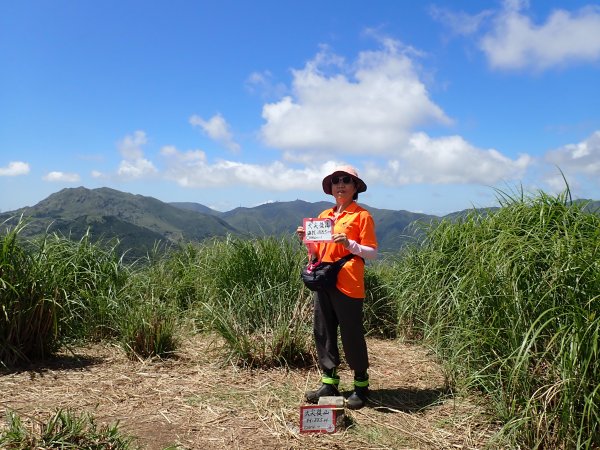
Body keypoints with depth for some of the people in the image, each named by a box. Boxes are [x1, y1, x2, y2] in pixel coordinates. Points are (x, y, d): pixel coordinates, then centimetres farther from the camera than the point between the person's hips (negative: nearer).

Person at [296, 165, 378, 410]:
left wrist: (349, 244, -19)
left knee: (352, 335, 1)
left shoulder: (361, 215, -2)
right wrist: (307, 240, 1)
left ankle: (361, 384, 17)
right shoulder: (324, 215, 15)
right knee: (323, 333, 8)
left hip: (348, 285, -6)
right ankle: (329, 382, 20)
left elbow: (372, 253, -5)